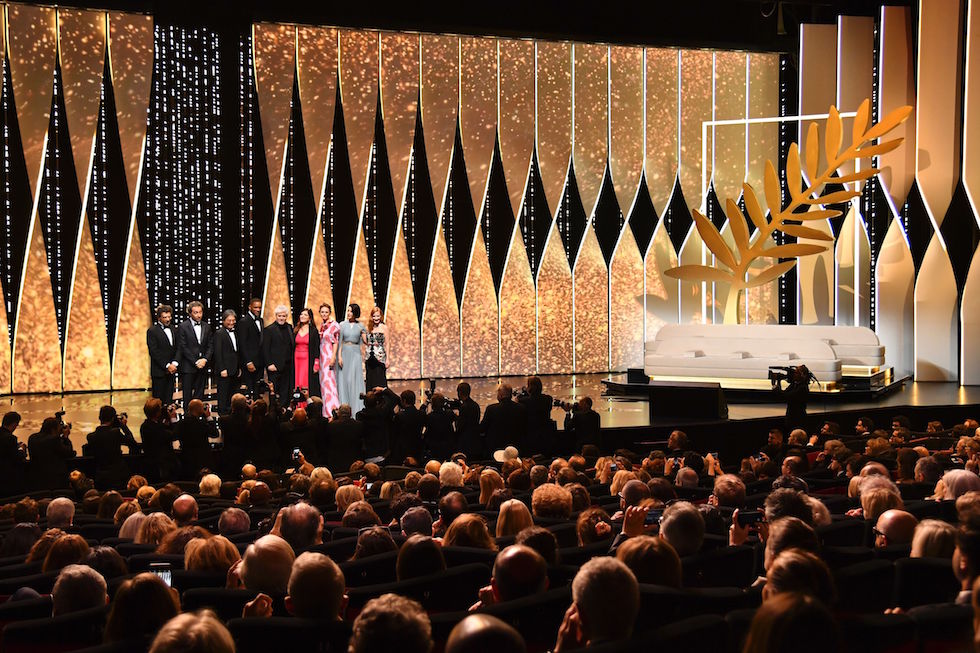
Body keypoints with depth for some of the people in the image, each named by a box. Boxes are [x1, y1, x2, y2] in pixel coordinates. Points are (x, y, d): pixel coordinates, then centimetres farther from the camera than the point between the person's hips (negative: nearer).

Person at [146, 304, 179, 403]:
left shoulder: (172, 330, 14)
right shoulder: (152, 331, -6)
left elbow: (177, 349, 13)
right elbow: (154, 352, -11)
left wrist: (174, 363, -4)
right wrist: (167, 366, -15)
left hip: (171, 370, 6)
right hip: (159, 371, -6)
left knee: (168, 399, 6)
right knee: (158, 399, -3)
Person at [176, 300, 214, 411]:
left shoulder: (206, 327, 10)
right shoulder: (183, 327, -5)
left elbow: (210, 346, 9)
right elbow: (183, 348, -9)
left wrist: (205, 359, -8)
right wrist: (195, 362, -13)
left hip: (202, 365, 4)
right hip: (188, 366, -4)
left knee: (199, 394, 6)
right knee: (187, 394, 0)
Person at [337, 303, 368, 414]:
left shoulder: (360, 326, 6)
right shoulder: (342, 325, 4)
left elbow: (365, 341, 6)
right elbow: (339, 342, 1)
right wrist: (339, 356, -7)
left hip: (355, 354, 0)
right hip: (344, 352, 1)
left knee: (355, 380, -6)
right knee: (343, 380, -1)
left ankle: (356, 409, -4)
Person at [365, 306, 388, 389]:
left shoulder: (384, 327, -2)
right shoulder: (370, 327, 11)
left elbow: (387, 344, -2)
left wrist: (387, 359, -5)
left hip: (380, 357, -5)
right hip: (370, 357, 5)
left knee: (380, 381, -5)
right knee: (370, 380, 5)